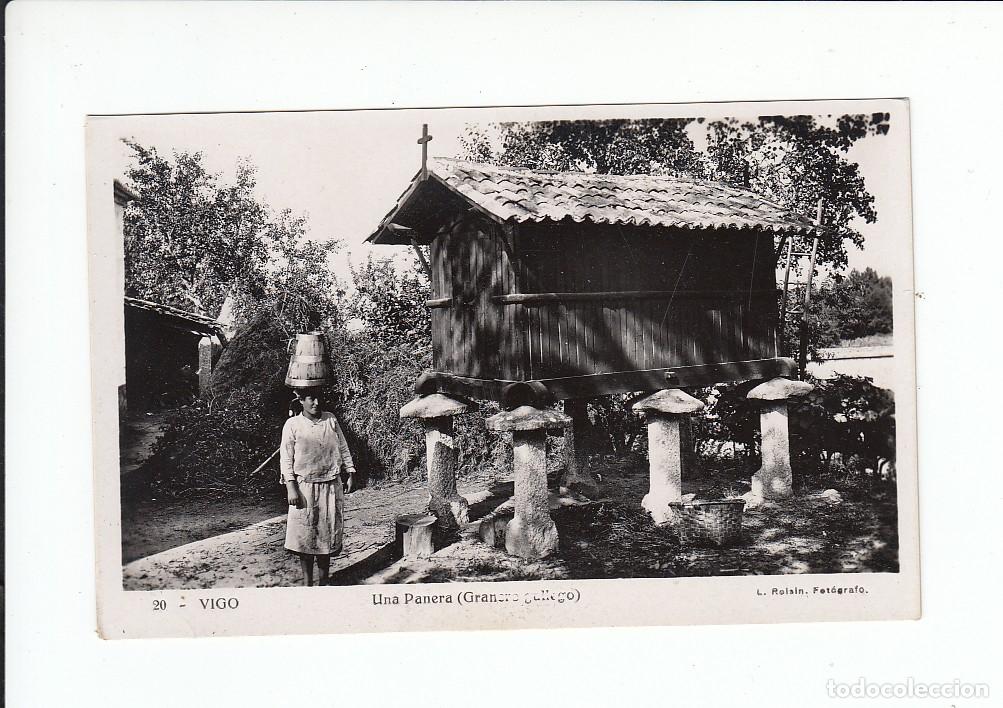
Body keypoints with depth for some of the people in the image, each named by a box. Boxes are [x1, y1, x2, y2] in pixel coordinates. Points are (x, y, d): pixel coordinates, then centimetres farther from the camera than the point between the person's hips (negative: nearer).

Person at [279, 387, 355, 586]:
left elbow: (343, 448, 11)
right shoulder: (292, 425, -5)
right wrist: (291, 487, -11)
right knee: (305, 535, -1)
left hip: (331, 485, 3)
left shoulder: (331, 420, 4)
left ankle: (324, 579, 17)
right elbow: (286, 458, -5)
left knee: (328, 532, 7)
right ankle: (307, 580, 10)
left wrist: (350, 474, 7)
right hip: (305, 487, -3)